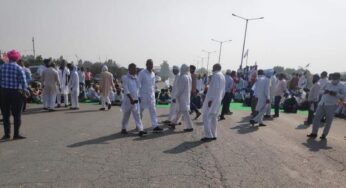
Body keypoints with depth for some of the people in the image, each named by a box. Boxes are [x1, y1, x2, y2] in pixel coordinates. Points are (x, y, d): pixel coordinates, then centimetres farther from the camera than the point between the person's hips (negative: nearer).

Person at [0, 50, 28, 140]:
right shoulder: (19, 68, -7)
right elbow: (23, 82, -12)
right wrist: (25, 90, -2)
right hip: (16, 93, -3)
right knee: (17, 114, 5)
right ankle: (16, 134, 9)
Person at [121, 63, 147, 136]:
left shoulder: (136, 78, 10)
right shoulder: (125, 78, -7)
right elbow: (125, 89, -15)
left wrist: (138, 97, 10)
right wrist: (131, 98, -23)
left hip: (136, 100, 4)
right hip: (128, 99, -4)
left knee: (137, 115, -1)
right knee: (126, 115, 10)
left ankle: (140, 130, -4)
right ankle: (124, 128, 27)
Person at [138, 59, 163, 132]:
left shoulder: (153, 74, 9)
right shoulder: (142, 73, -9)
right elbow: (138, 85, -10)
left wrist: (154, 95, 15)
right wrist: (138, 96, -13)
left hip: (151, 96, 5)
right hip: (143, 96, -5)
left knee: (153, 111, -1)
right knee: (140, 111, 9)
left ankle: (155, 126, 0)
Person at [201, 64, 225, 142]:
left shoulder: (216, 75, -12)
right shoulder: (223, 76, 17)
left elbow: (215, 88, -21)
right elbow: (223, 90, 18)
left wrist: (210, 99, -21)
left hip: (212, 99, -9)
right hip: (218, 100, 9)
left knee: (206, 117, -6)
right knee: (214, 117, 14)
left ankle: (209, 136, -7)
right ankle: (214, 135, 18)